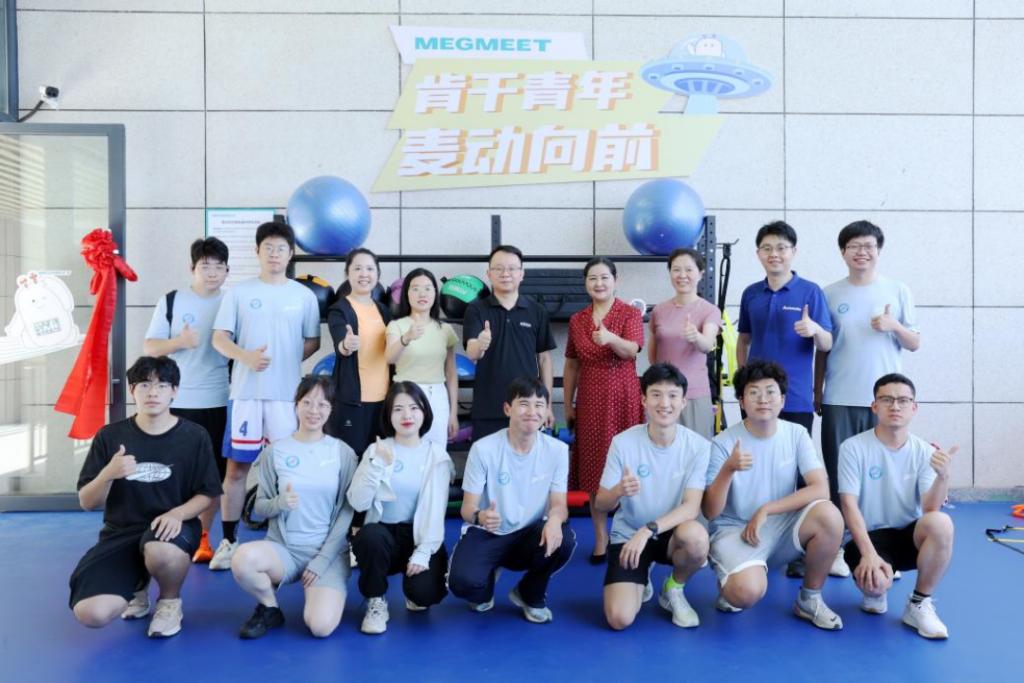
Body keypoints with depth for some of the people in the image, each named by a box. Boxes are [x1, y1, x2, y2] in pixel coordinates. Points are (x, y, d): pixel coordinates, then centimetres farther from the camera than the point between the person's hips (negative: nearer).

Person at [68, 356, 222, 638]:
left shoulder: (194, 436, -2)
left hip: (169, 528, -2)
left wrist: (178, 513, -20)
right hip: (120, 533, 2)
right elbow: (87, 503, 1)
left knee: (160, 552, -40)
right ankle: (137, 586, 18)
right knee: (91, 614, -21)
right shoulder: (110, 436, 0)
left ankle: (170, 601, -2)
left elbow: (206, 495, 2)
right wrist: (108, 474, -21)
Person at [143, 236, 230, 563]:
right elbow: (149, 348, 1)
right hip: (175, 402, -1)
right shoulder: (171, 301, 2)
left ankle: (202, 537, 19)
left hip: (216, 403, 1)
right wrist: (179, 341, -17)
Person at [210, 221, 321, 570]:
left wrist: (287, 362, -3)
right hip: (245, 391, 0)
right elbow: (219, 338, 2)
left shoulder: (304, 296, 6)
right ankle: (229, 541, 17)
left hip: (287, 394, 0)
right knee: (236, 467, 5)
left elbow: (313, 342, 11)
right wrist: (245, 356, -15)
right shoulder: (239, 292, 5)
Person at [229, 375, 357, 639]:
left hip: (329, 551, -1)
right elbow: (258, 508, 3)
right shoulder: (275, 451, 1)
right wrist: (279, 503, -20)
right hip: (283, 548, 1)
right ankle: (269, 608, 0)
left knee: (321, 626, -23)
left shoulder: (343, 453, -1)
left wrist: (322, 559, -9)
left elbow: (347, 512, -2)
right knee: (242, 558, -32)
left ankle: (318, 590, 13)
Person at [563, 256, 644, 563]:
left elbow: (632, 351, -20)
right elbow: (571, 365, 11)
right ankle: (600, 537, 16)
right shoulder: (577, 320, 8)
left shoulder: (630, 313, -3)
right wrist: (567, 405, 8)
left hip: (623, 398, -3)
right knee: (594, 468, 5)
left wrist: (610, 338, -40)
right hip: (590, 400, 3)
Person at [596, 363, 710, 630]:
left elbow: (692, 506, -18)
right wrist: (618, 491, -32)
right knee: (620, 619, -19)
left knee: (696, 536, -35)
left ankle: (674, 589, 0)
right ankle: (641, 578, 19)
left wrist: (648, 530, -32)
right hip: (627, 535, 0)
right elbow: (601, 503, -8)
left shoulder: (698, 446, -12)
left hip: (671, 534, 1)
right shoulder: (623, 443, -13)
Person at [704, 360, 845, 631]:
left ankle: (809, 599, -2)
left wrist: (765, 510, -21)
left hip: (781, 526, 4)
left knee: (829, 515, -26)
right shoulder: (723, 443, -12)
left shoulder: (796, 434, -3)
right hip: (734, 529, -3)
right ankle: (729, 586, 8)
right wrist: (728, 469, -31)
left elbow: (820, 488, -14)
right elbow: (710, 512, -14)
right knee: (748, 591, -33)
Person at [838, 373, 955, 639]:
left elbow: (930, 509, -14)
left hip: (909, 536, 3)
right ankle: (875, 591, 10)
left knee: (940, 523, -32)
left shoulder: (924, 451, -3)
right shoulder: (854, 448, -10)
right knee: (875, 580, -34)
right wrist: (868, 552, -25)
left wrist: (942, 475, -32)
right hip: (868, 537, -2)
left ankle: (919, 604, -9)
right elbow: (849, 505, -14)